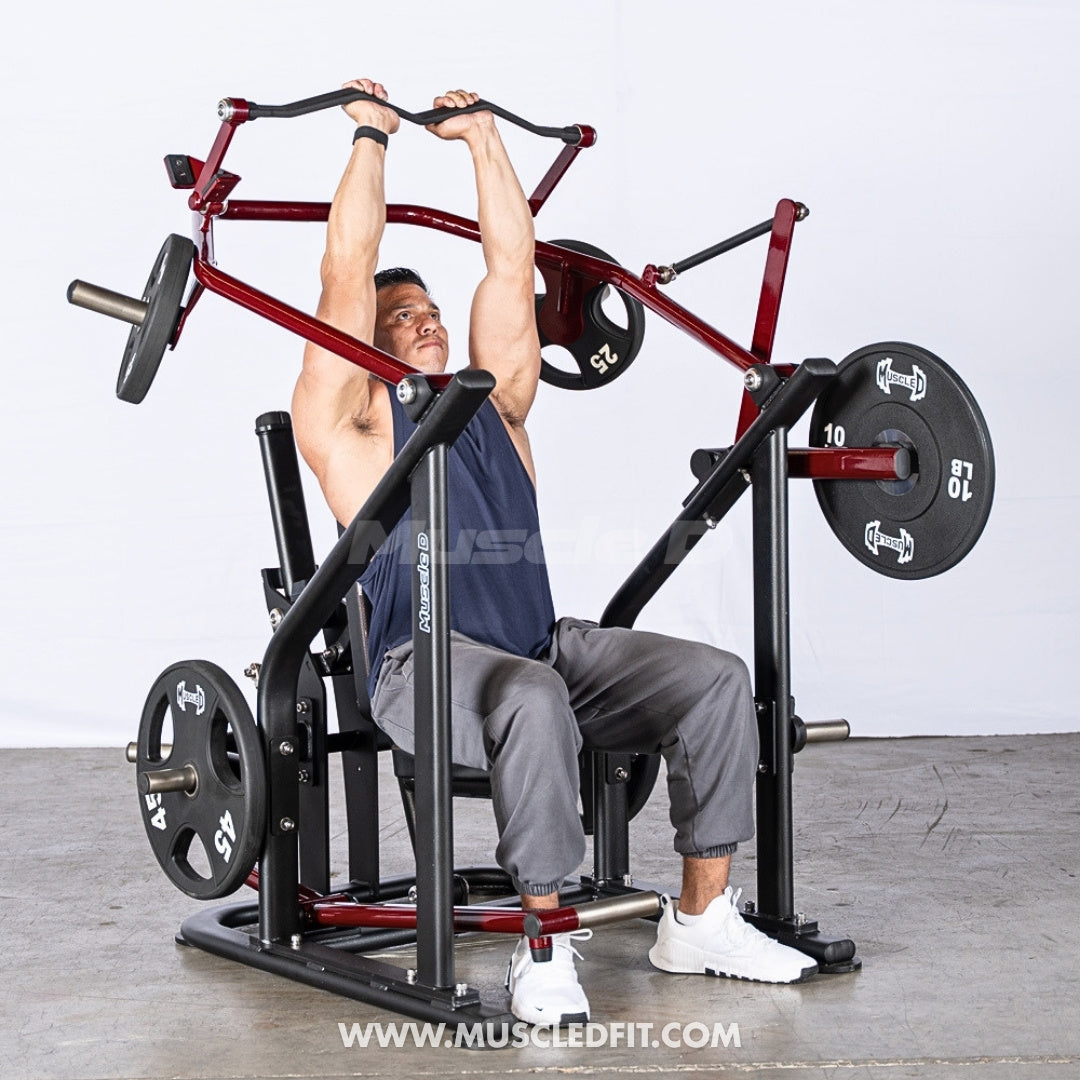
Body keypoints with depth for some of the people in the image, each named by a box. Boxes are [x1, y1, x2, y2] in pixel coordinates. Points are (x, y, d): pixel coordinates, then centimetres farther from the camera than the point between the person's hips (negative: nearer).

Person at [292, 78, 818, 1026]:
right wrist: (370, 138, 6)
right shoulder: (352, 420, 8)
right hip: (426, 664, -6)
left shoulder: (496, 404, 23)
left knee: (716, 680, -15)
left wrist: (480, 137, 24)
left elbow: (512, 264, 21)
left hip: (542, 643, 6)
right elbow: (347, 271, 0)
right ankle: (545, 947, -27)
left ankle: (702, 919, -7)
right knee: (535, 701, -39)